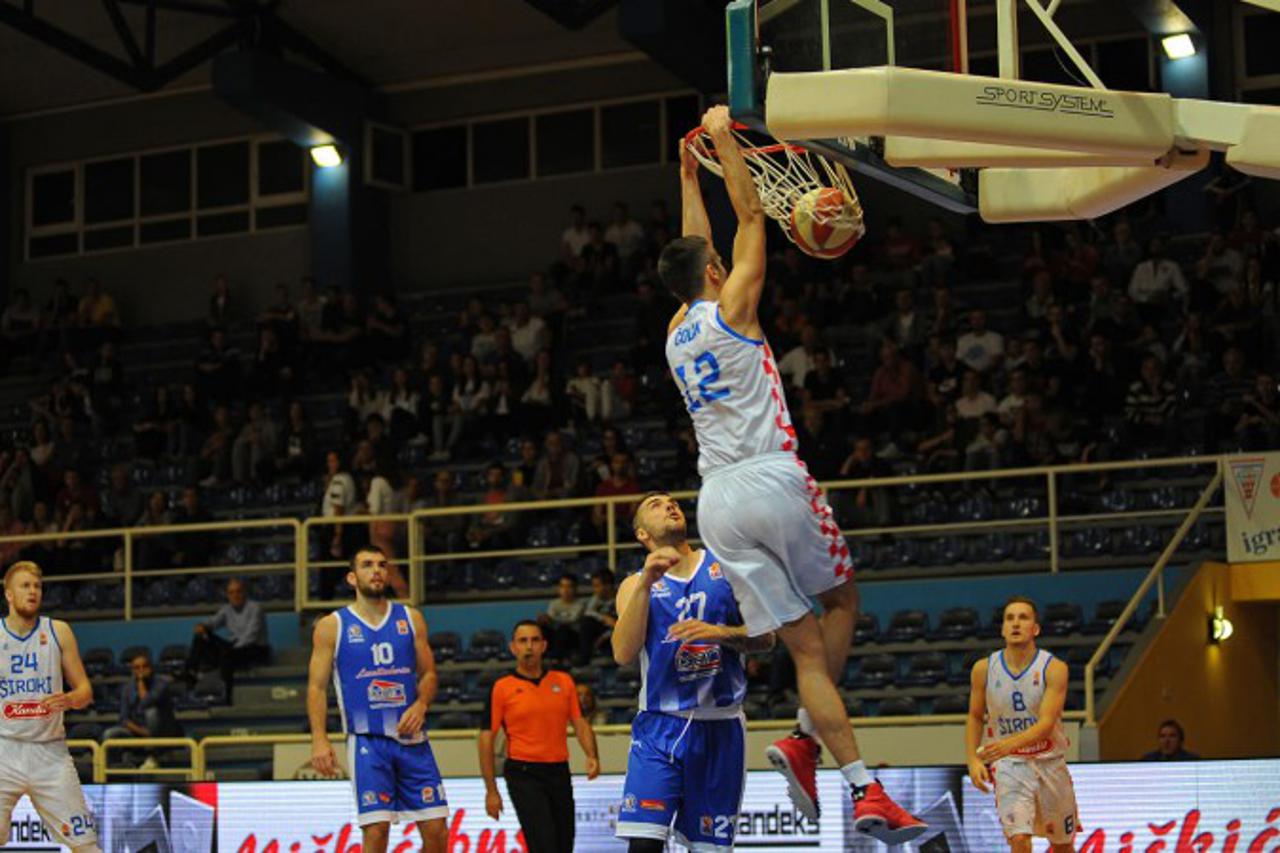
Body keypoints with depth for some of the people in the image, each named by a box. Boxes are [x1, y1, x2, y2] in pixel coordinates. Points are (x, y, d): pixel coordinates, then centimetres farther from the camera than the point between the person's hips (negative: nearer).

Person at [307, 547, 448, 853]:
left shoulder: (411, 619, 10)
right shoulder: (332, 626, 1)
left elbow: (428, 673, 15)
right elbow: (317, 686, 0)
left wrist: (421, 704, -7)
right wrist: (319, 739, -11)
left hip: (411, 737, 3)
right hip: (366, 741, -3)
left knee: (435, 826, 1)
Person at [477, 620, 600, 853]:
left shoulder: (564, 682, 9)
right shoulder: (502, 688, -1)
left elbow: (579, 723, 9)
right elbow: (486, 738, -2)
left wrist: (592, 756, -11)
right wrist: (491, 790, -6)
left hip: (559, 772, 4)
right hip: (523, 773, -4)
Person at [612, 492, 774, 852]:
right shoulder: (635, 585, 6)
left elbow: (765, 637, 4)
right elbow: (624, 654, -11)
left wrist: (721, 633, -16)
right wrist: (647, 582, -18)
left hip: (721, 728, 2)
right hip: (659, 727, -1)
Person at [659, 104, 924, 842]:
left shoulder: (676, 333, 17)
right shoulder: (731, 307, 0)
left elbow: (693, 250, 33)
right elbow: (751, 215, 6)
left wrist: (689, 178, 41)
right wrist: (723, 139, 15)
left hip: (718, 499, 6)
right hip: (771, 478, -6)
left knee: (805, 644, 2)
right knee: (841, 598, 15)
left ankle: (863, 787, -6)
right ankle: (805, 739, 0)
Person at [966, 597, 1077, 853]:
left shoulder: (1054, 668, -15)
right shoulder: (984, 669, -7)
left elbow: (1046, 724, -25)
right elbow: (975, 718, 7)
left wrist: (1010, 743, -42)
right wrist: (973, 760, -7)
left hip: (1049, 762, 0)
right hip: (1008, 765, 0)